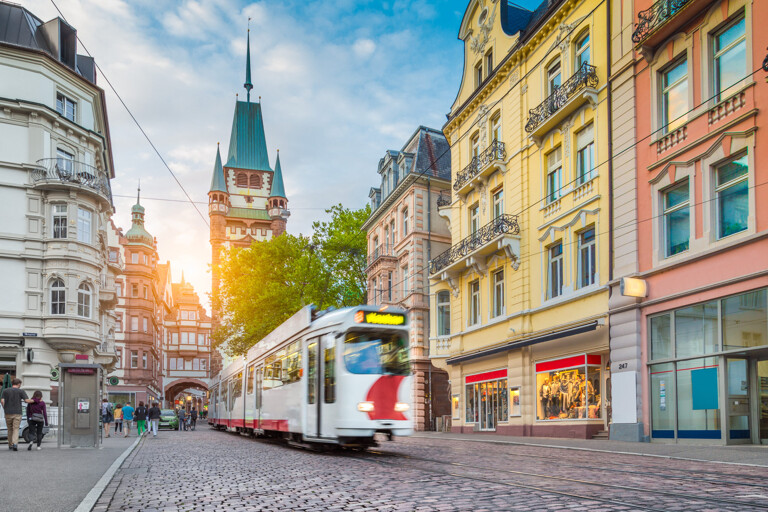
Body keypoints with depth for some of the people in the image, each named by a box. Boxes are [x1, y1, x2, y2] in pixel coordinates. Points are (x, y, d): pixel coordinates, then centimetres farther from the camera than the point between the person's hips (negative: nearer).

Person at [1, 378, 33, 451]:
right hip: (17, 413, -2)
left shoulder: (5, 391, 6)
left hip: (8, 413, 3)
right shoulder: (21, 391, -1)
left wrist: (5, 409, 9)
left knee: (10, 429, 17)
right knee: (16, 429, -2)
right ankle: (15, 443, -22)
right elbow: (27, 400, -9)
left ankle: (10, 445, 25)